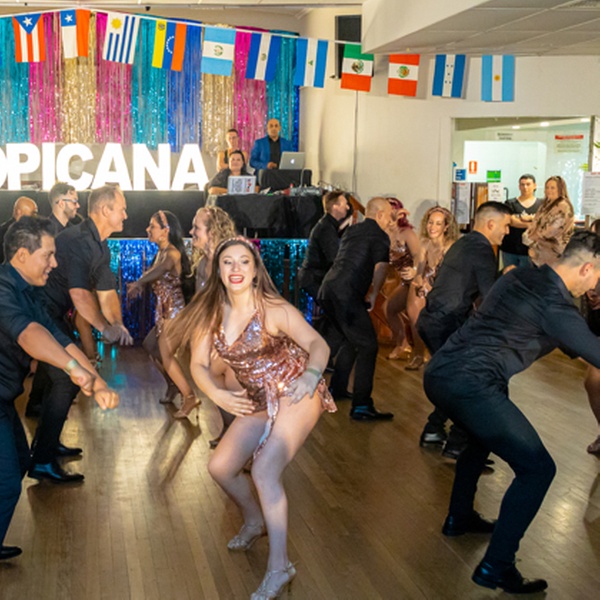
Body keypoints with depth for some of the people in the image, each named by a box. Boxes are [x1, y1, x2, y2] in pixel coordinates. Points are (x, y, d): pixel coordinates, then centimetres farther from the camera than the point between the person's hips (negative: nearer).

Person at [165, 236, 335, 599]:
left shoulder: (274, 309, -20)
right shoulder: (212, 313, -5)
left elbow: (317, 343, -28)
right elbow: (199, 364, -4)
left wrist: (311, 374, -49)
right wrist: (218, 394, -23)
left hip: (296, 395, -6)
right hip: (258, 402, 6)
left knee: (265, 472, -21)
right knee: (220, 467, 6)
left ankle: (279, 567, -12)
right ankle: (255, 521, 36)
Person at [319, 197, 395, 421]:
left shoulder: (352, 230, 22)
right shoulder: (379, 236, -2)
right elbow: (381, 266, -16)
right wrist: (373, 296, -4)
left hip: (328, 290, 9)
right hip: (347, 295, -9)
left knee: (333, 341, 22)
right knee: (367, 346, -5)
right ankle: (361, 406, -7)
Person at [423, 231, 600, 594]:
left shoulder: (521, 277, 17)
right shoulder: (554, 303, -9)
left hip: (440, 372, 10)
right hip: (469, 384, -10)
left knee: (487, 436, 36)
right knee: (537, 468, -2)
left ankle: (459, 518, 46)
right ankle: (496, 567, 1)